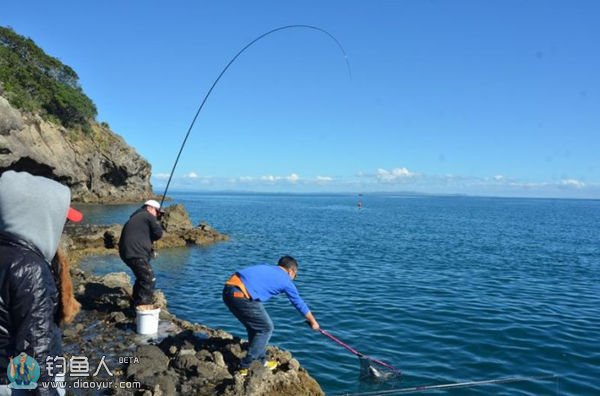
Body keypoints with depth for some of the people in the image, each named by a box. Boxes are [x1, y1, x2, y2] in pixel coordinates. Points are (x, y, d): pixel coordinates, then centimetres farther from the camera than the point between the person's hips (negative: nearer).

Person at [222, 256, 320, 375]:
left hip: (228, 290, 8)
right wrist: (313, 322, 35)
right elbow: (299, 303, 23)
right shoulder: (286, 280, 12)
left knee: (254, 326, 24)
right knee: (266, 328, 10)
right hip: (241, 296, -8)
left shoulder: (266, 268, 27)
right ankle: (246, 366, 13)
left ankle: (259, 362, 33)